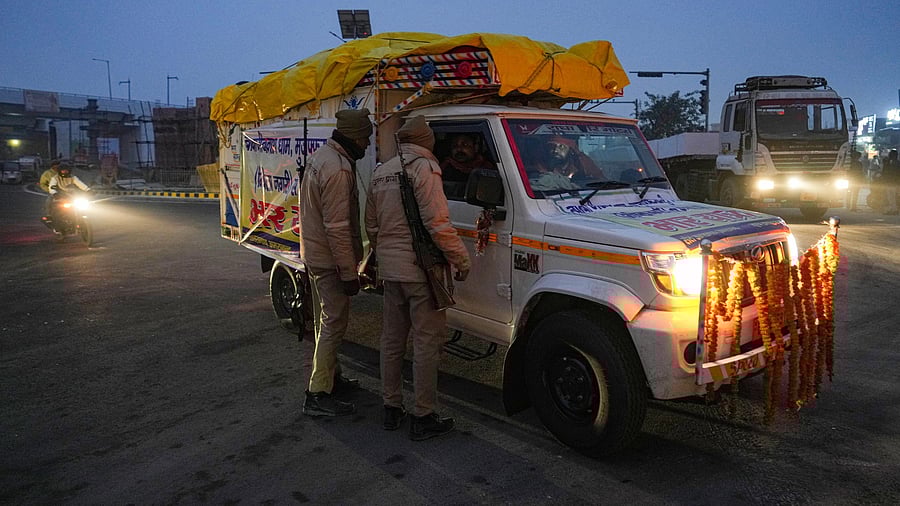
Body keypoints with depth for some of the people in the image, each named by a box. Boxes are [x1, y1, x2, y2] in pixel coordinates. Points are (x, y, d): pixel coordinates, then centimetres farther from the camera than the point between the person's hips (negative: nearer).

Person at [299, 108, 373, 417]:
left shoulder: (321, 156, 10)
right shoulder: (338, 169, -24)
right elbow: (337, 228, -26)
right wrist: (349, 273, -21)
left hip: (313, 255, 11)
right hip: (329, 260, -10)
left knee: (326, 321, 20)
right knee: (334, 325, -3)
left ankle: (332, 376, 36)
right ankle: (318, 396, 3)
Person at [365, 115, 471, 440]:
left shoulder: (380, 173, 12)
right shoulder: (424, 167, -11)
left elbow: (371, 227, 17)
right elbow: (437, 223, -20)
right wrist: (461, 259, -10)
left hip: (390, 270, 8)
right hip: (420, 270, -8)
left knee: (392, 340, 15)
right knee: (427, 342, 1)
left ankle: (391, 408, 26)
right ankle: (423, 418, 7)